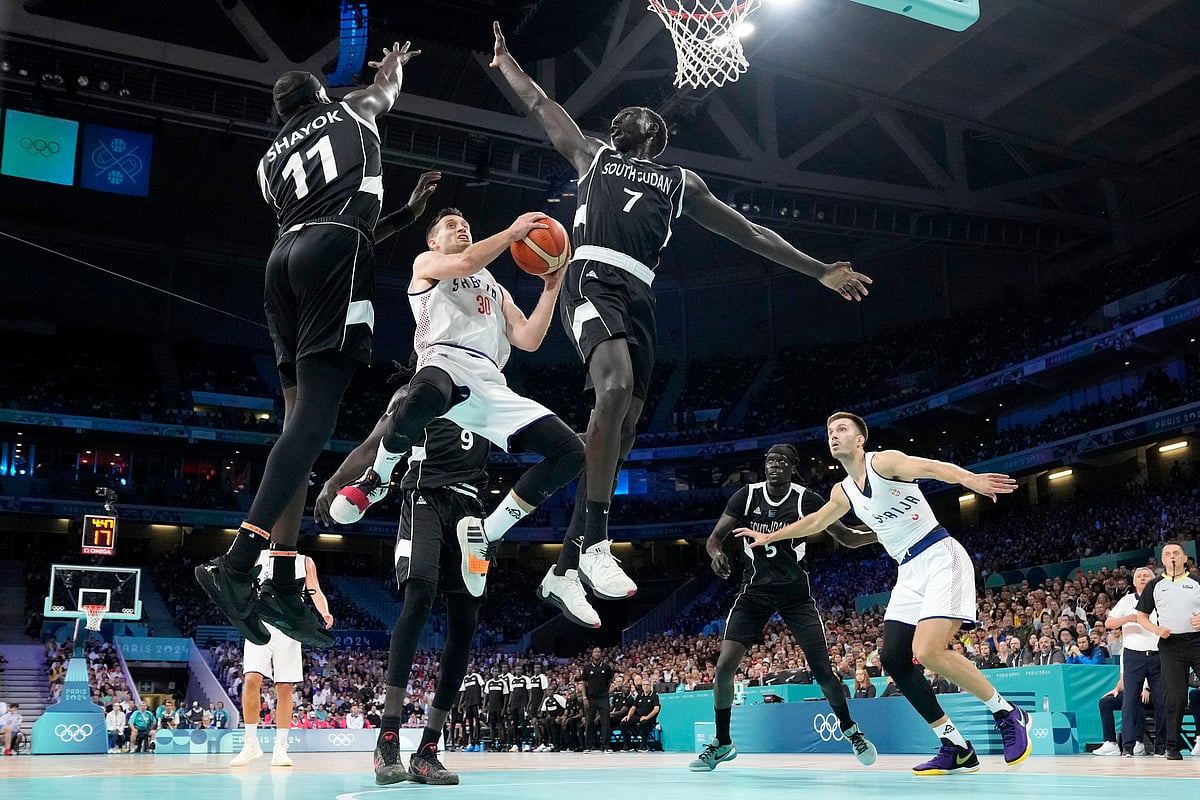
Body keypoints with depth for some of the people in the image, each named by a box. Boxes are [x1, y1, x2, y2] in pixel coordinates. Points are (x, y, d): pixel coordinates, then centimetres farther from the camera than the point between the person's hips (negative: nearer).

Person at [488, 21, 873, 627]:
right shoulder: (591, 155, 26)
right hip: (591, 279, -4)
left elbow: (749, 233, 28)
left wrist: (819, 271, 25)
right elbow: (536, 104, 34)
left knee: (622, 430, -4)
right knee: (616, 387, -31)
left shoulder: (681, 182, 30)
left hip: (638, 297, 4)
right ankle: (594, 540, -28)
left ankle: (565, 569, 3)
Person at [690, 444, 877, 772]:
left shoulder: (807, 500, -9)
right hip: (754, 593, 1)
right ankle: (722, 744, 7)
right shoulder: (746, 496, -6)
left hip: (796, 594, -1)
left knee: (822, 669, -3)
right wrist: (716, 553, -27)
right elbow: (714, 537, -3)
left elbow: (848, 538, -4)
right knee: (725, 665, -12)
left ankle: (851, 731, 26)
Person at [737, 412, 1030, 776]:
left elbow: (930, 467, -28)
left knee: (927, 651, -24)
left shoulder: (884, 461, -9)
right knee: (893, 659, -2)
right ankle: (957, 749, 6)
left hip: (940, 557, -8)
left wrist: (969, 478, -49)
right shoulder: (843, 492, 15)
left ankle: (1008, 715, -4)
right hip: (909, 572, 8)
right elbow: (815, 522, 33)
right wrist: (769, 537, 42)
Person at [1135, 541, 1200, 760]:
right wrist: (1156, 629, -4)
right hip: (1170, 645, 0)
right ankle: (1172, 746, 5)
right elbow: (1142, 616, 14)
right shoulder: (1155, 586, 12)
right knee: (1174, 697, -1)